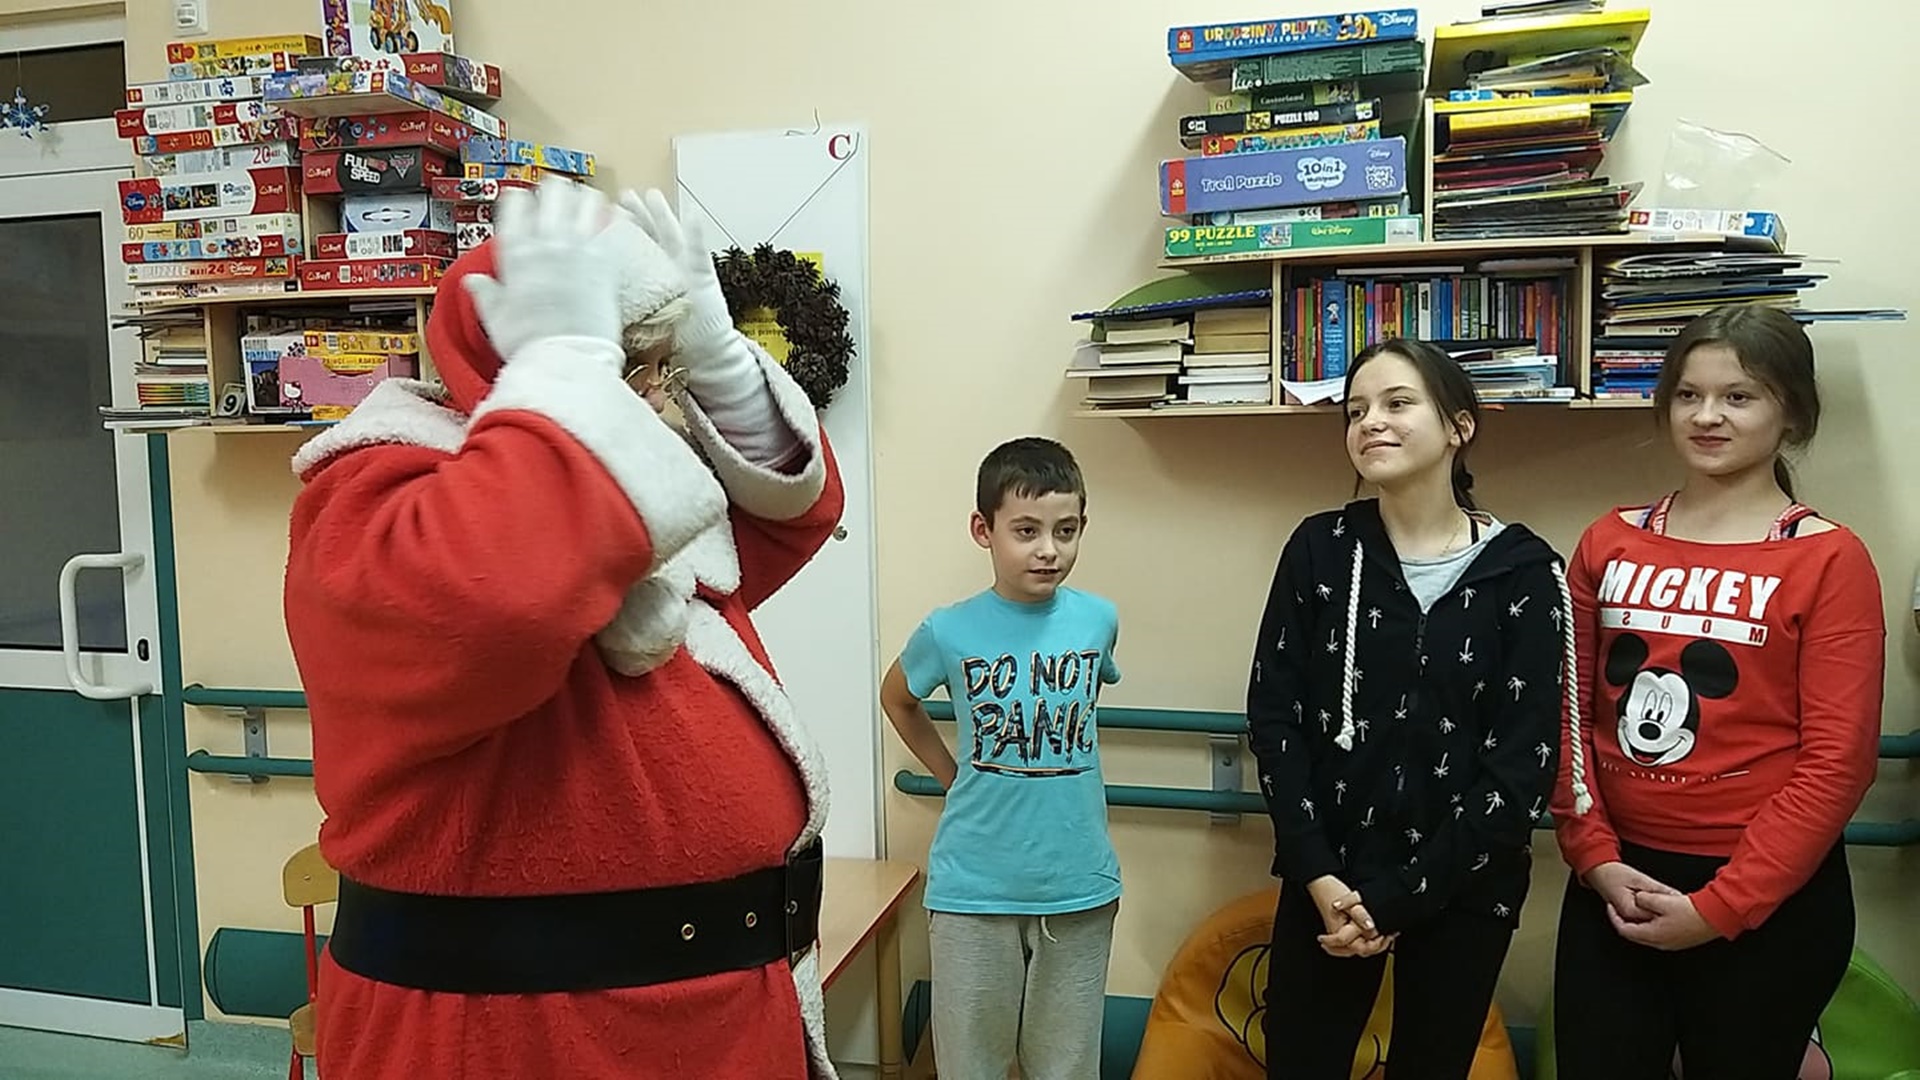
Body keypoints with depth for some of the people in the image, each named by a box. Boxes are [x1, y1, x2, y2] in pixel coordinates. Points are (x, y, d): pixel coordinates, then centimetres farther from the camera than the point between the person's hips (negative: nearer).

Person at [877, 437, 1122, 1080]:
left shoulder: (1099, 619, -4)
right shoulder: (950, 632, -10)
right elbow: (897, 698, 10)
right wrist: (954, 777, 4)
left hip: (1079, 888, 2)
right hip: (974, 890, -1)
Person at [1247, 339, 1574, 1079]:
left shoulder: (1523, 572, -6)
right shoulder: (1321, 548, -1)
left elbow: (1523, 768, -9)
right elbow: (1273, 715, -3)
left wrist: (1399, 896, -11)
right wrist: (1318, 873, -11)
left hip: (1461, 890, -1)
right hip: (1327, 878, 1)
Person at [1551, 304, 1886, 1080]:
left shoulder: (1828, 559, -7)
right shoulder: (1608, 544, 4)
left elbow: (1837, 762, -11)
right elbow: (1570, 716, 4)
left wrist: (1718, 905, -14)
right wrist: (1595, 857, -7)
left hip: (1769, 901, -3)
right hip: (1618, 882, 3)